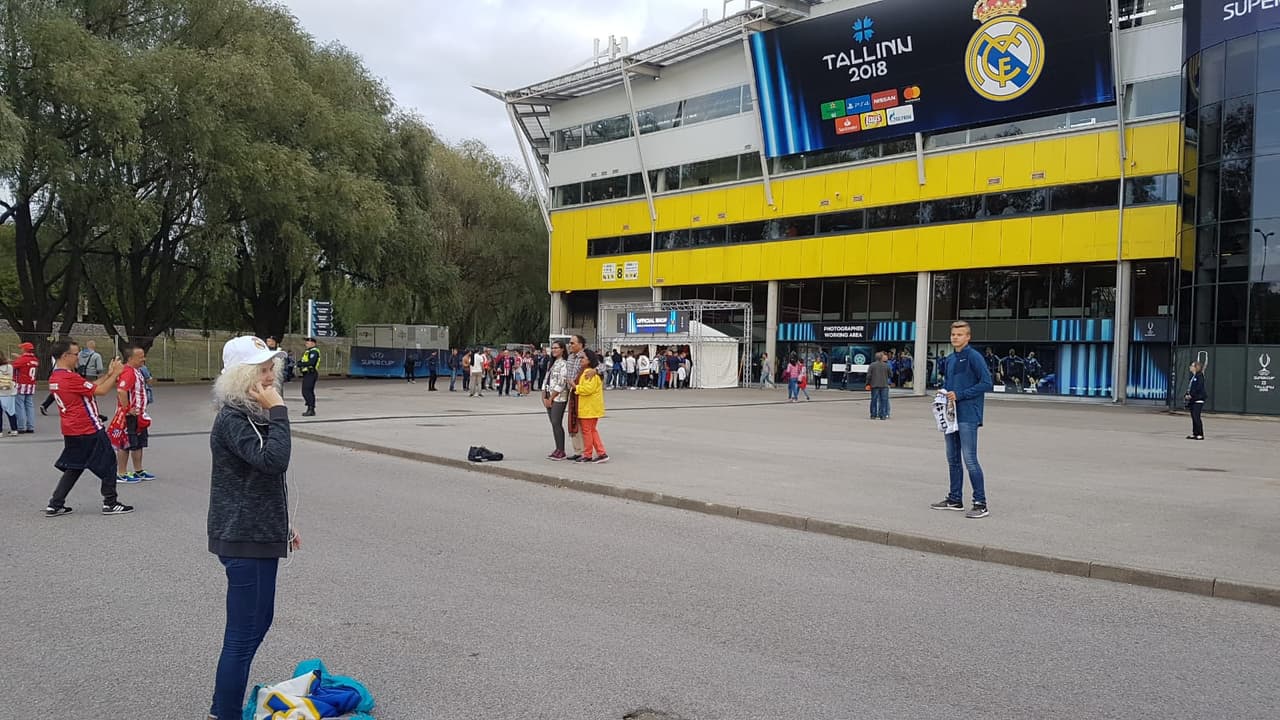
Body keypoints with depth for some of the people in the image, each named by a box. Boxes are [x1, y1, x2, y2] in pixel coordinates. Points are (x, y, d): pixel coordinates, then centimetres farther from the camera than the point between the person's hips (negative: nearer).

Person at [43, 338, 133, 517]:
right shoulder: (70, 378, -21)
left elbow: (91, 387, 12)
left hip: (71, 431, 9)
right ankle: (110, 503, 11)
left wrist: (108, 374, 10)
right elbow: (101, 391, -16)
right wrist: (115, 374, -5)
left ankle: (55, 505, 13)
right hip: (89, 430, -9)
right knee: (108, 463, 5)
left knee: (73, 468, 17)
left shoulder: (54, 378, 9)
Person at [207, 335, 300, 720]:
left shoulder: (254, 414, 12)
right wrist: (278, 410, -25)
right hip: (243, 539, -10)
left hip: (260, 533, 10)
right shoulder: (232, 419, -18)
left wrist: (283, 523, 23)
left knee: (259, 621, 19)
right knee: (243, 634, -3)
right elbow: (273, 460, -32)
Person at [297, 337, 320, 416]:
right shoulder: (307, 351, 21)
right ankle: (311, 410, 17)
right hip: (307, 374, 11)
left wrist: (301, 364, -16)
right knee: (309, 392, 12)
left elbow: (311, 362, -25)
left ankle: (311, 409, -15)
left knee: (306, 391, -14)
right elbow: (301, 361, 19)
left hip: (311, 374, -11)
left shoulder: (314, 352, -12)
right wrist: (299, 363, -4)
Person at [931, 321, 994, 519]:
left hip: (968, 416, -8)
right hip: (951, 415, 8)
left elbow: (987, 383, -15)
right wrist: (943, 393, 5)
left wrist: (960, 395, -17)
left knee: (970, 460, -10)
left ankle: (980, 504, -5)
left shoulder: (974, 357, -9)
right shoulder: (949, 360, 15)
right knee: (953, 459, 14)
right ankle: (955, 499, 24)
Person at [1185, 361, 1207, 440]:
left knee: (1196, 417, -9)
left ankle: (1200, 435, -5)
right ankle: (1195, 434, 14)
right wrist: (1187, 395, 4)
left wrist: (1191, 395, -18)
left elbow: (1198, 388, -19)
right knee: (1193, 417, 9)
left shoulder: (1199, 376, -10)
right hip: (1192, 399, 9)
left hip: (1198, 399, -9)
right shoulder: (1192, 376, 16)